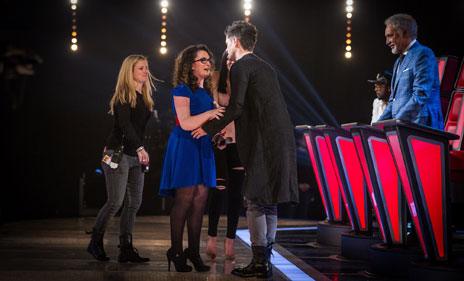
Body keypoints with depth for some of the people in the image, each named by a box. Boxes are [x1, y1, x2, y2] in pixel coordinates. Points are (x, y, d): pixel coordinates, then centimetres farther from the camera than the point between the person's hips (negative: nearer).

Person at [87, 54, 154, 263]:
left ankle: (126, 249, 6)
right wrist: (140, 148, -31)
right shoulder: (123, 95, -8)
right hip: (119, 154, -8)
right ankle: (95, 242, 9)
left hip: (136, 156, 8)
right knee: (115, 202, -8)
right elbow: (125, 125, -21)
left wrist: (141, 150, 10)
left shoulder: (145, 97, 16)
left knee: (134, 203, 3)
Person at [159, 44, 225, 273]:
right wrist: (209, 114, -24)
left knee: (200, 200, 3)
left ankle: (194, 252, 8)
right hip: (185, 147, -7)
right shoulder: (182, 90, -6)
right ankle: (176, 252, -1)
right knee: (184, 199, -9)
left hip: (203, 147, 7)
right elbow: (186, 123, -16)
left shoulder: (206, 92, 18)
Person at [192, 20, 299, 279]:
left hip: (262, 142, -9)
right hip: (282, 140, 9)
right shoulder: (266, 67, 22)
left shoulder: (241, 67, -4)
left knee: (255, 201, -5)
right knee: (269, 202, 12)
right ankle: (266, 260, 16)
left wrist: (210, 129, -2)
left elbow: (236, 107, -14)